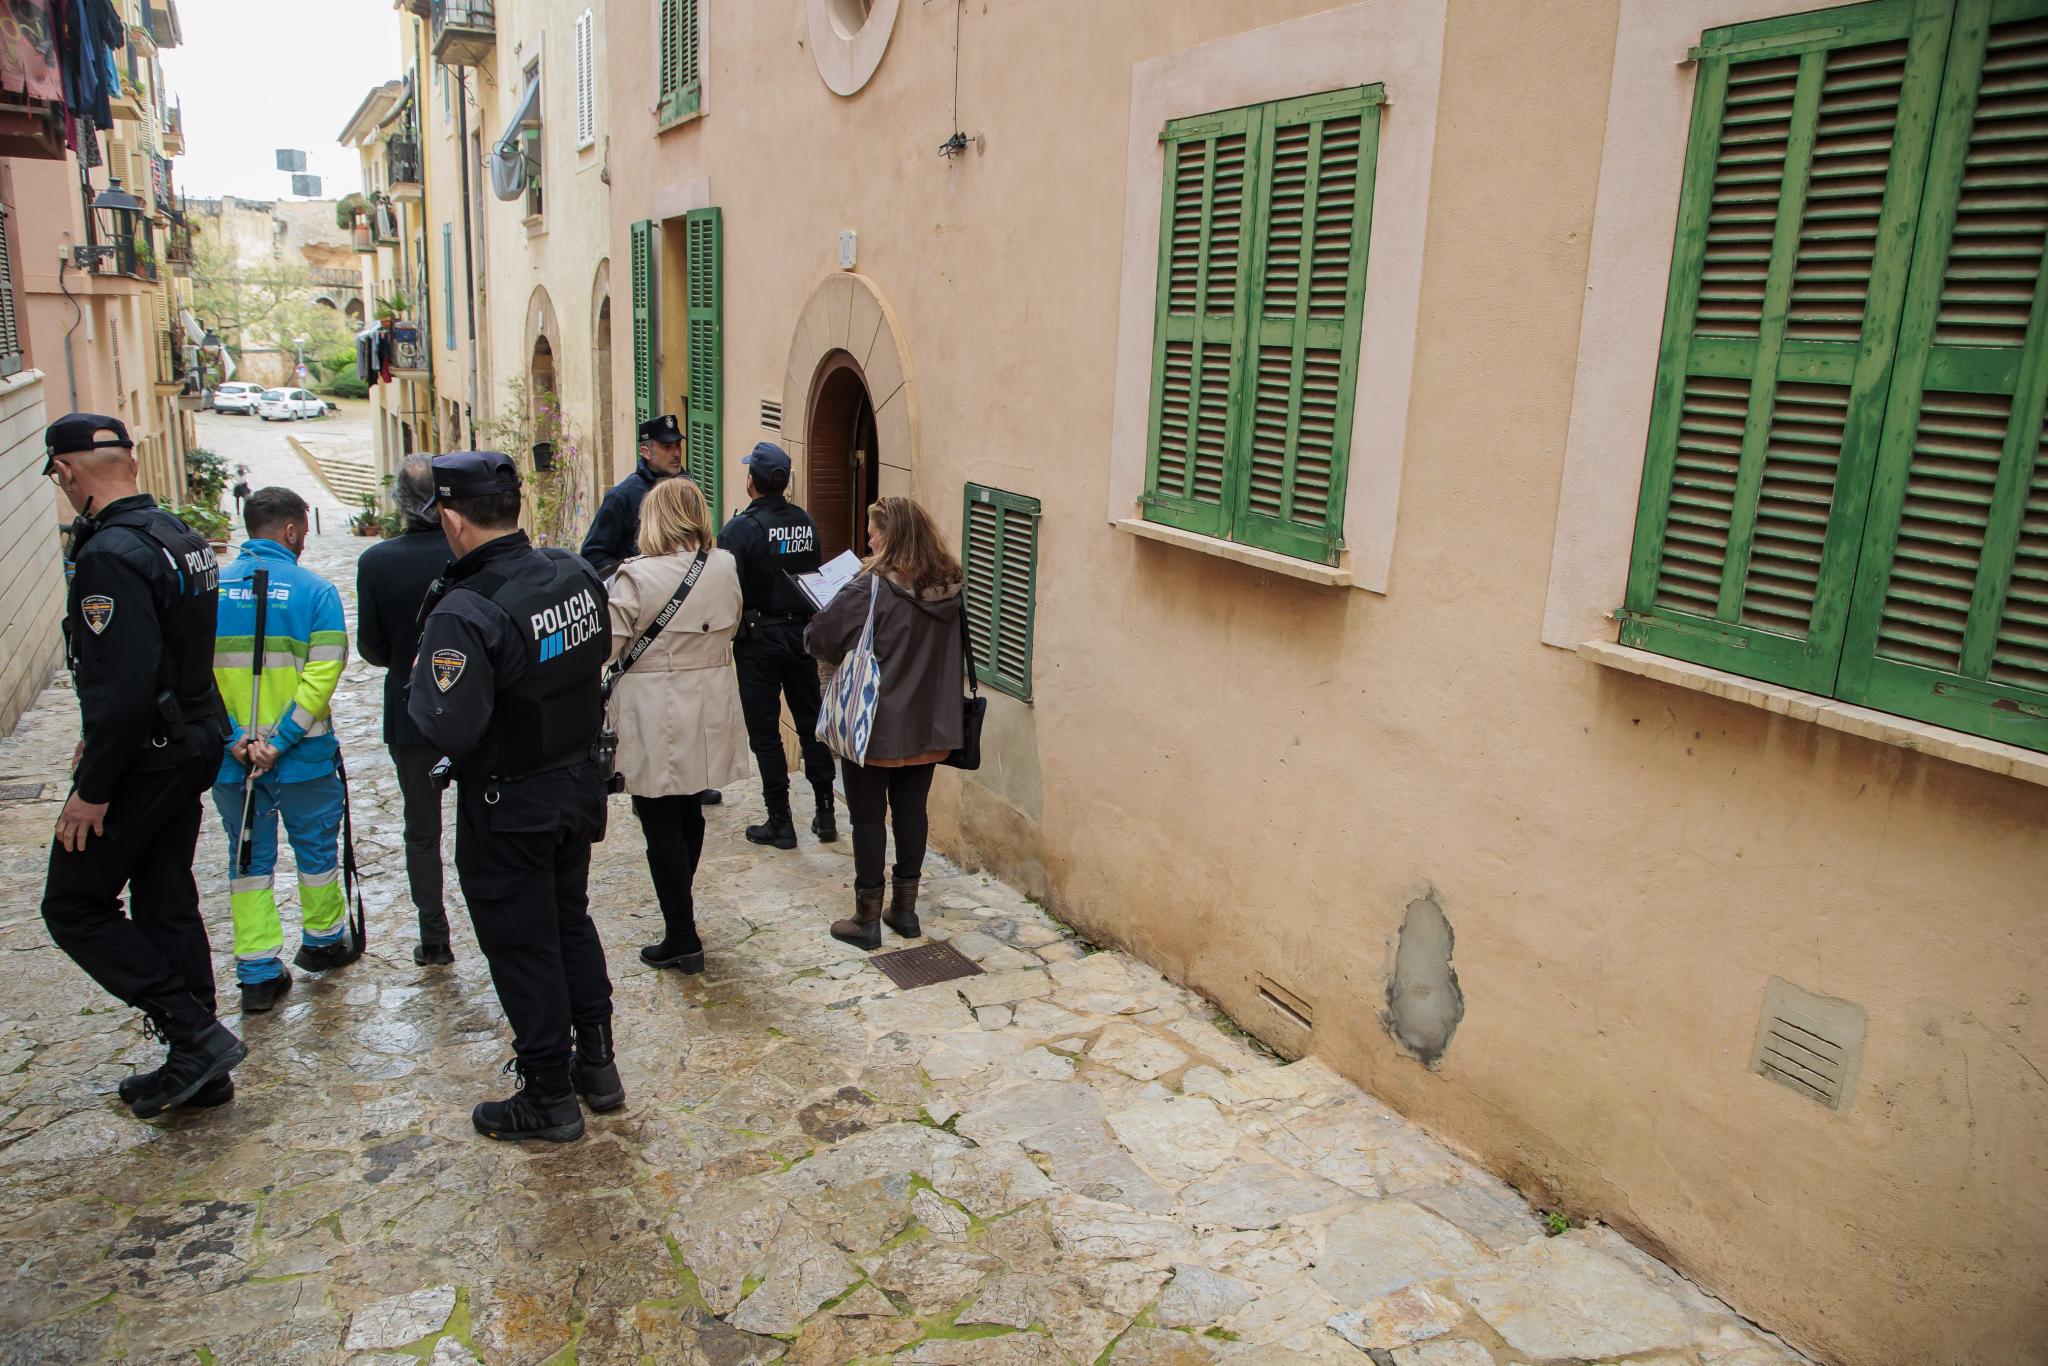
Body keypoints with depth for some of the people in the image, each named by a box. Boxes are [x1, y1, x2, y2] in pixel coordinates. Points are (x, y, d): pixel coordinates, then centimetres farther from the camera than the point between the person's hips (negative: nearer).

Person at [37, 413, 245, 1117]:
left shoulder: (110, 555, -21)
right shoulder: (181, 536, 8)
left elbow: (122, 685, -26)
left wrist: (92, 788, -19)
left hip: (143, 761, -9)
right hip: (194, 744, 9)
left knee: (74, 907, 5)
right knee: (166, 904, 16)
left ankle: (195, 1034, 1)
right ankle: (198, 1067, 24)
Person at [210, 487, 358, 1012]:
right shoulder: (314, 590, -10)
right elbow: (323, 674, -17)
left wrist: (232, 738, -8)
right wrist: (281, 741, -14)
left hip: (229, 755, 3)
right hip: (304, 754, -3)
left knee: (249, 859, 13)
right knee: (316, 849, 17)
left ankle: (258, 973, 15)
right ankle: (322, 940, 34)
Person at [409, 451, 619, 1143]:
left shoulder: (465, 613, -27)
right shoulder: (576, 573, -5)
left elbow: (450, 729, -29)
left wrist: (421, 681, -10)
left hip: (508, 808, -7)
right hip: (580, 784, 7)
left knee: (523, 947, 9)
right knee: (571, 918, 23)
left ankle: (549, 1098, 23)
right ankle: (596, 1062, 35)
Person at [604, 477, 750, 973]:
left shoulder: (636, 576, -18)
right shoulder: (725, 568, -2)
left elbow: (606, 648, -17)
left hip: (655, 715, -6)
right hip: (708, 709, 6)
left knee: (661, 823, 3)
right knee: (690, 811, 23)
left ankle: (683, 938, 8)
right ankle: (681, 902, 42)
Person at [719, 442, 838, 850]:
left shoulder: (742, 528, -14)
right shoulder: (806, 523, 3)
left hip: (758, 639, -5)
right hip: (802, 634, 5)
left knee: (765, 731, 4)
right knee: (810, 723, 13)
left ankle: (780, 823, 8)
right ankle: (826, 815, 18)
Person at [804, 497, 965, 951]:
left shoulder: (870, 588, -18)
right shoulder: (950, 587, 0)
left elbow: (819, 638, -13)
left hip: (873, 725, -5)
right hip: (929, 725, 6)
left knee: (868, 818, 6)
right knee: (911, 811, 15)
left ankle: (867, 919, 13)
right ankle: (905, 908, 25)